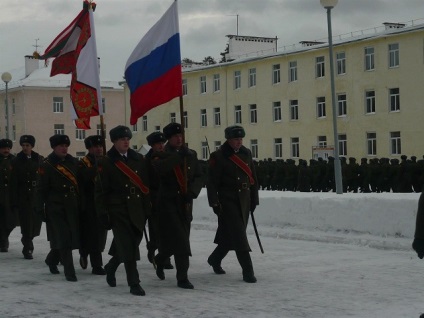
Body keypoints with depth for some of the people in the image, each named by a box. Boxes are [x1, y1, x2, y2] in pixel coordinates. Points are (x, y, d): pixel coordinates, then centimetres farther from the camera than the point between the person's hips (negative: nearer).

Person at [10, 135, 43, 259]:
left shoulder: (39, 159, 6)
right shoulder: (17, 161, 0)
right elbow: (13, 182, -3)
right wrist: (14, 201, -9)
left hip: (37, 196, 3)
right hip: (23, 197, -2)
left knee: (36, 221, 5)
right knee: (26, 223, -3)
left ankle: (27, 240, 32)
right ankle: (27, 249, 6)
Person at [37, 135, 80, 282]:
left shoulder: (73, 162, 8)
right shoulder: (47, 165, -7)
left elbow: (79, 183, 11)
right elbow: (41, 189, -6)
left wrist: (81, 203, 9)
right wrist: (40, 209, -10)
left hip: (72, 207, 5)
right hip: (55, 207, -5)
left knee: (73, 236, 9)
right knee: (63, 238, -7)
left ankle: (51, 259, 35)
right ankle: (69, 272, -2)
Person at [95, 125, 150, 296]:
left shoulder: (138, 159, 9)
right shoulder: (106, 163, -4)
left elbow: (146, 185, 11)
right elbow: (100, 191, -4)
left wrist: (147, 208, 6)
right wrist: (103, 213, -9)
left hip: (138, 210, 5)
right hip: (118, 211, -5)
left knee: (133, 243, 13)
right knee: (127, 247, -7)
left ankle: (110, 268, 39)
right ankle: (134, 284, -2)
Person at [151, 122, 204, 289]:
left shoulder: (191, 155, 8)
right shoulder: (161, 156, -2)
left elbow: (199, 177, 7)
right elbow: (160, 167, -25)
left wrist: (192, 191, -10)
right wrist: (179, 156, -27)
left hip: (185, 203, 5)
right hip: (167, 202, -5)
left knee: (180, 239, 12)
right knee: (180, 241, -11)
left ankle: (160, 259, 40)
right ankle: (182, 277, -4)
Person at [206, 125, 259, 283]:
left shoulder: (246, 153, 10)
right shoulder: (218, 157, -9)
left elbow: (253, 178, 16)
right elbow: (212, 182, -10)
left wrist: (254, 199, 14)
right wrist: (214, 203, -15)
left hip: (244, 202, 6)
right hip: (227, 201, -6)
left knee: (230, 235, 13)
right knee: (239, 237, -10)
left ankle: (214, 259, 35)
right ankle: (247, 271, -9)